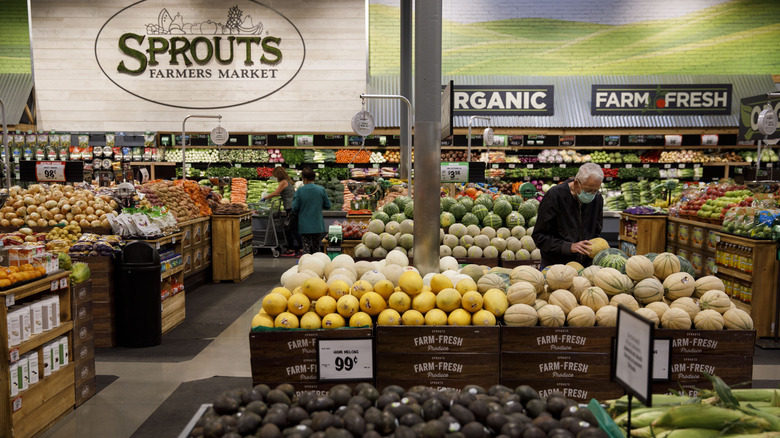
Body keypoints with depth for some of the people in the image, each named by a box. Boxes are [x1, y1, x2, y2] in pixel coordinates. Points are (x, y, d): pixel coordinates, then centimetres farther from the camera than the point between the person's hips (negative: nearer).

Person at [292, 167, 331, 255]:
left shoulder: (299, 191, -11)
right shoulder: (321, 190, -6)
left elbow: (295, 208, -9)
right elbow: (328, 206, 1)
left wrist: (294, 199, 9)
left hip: (304, 226, -2)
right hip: (317, 225, 2)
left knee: (306, 248, 4)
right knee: (316, 248, 14)